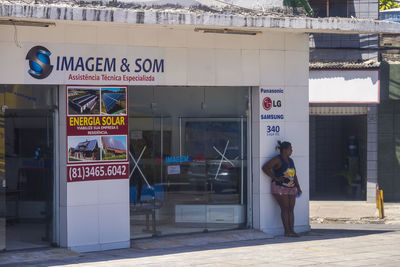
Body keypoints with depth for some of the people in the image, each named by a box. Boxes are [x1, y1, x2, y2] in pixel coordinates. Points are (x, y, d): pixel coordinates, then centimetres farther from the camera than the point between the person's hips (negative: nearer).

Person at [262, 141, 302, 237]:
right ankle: (287, 231, -12)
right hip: (280, 188, -7)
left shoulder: (290, 160, 16)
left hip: (291, 189, 7)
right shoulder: (277, 159, -8)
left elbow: (294, 175, 21)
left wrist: (298, 188, 14)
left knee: (291, 209, 0)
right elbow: (265, 168, -13)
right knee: (285, 208, -11)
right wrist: (275, 178, -15)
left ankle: (292, 230, -1)